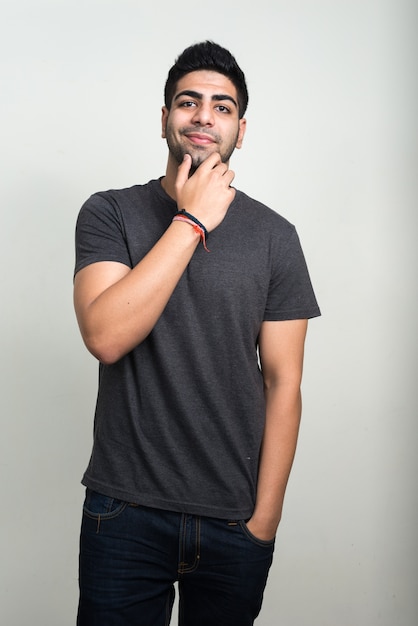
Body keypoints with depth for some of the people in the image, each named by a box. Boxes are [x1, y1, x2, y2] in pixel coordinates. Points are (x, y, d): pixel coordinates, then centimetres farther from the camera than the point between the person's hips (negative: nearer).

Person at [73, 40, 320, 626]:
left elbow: (282, 384, -1)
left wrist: (265, 515, -4)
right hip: (125, 512, -1)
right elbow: (104, 336, -19)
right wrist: (192, 222, -17)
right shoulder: (109, 214, -2)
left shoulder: (274, 236, -1)